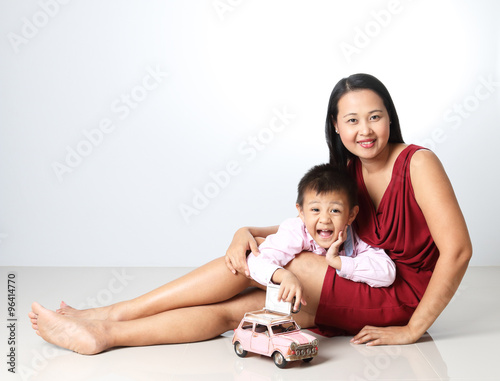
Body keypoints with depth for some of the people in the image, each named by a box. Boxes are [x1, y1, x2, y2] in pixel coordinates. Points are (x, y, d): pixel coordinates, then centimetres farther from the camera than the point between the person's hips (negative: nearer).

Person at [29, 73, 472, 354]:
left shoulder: (418, 164, -14)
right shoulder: (348, 170, 7)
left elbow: (458, 250, -20)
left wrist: (411, 331, -20)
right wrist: (249, 232, -13)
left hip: (403, 298, -6)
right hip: (363, 293, 6)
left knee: (261, 258, -19)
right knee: (231, 309, -13)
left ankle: (110, 315, -15)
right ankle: (105, 334, -10)